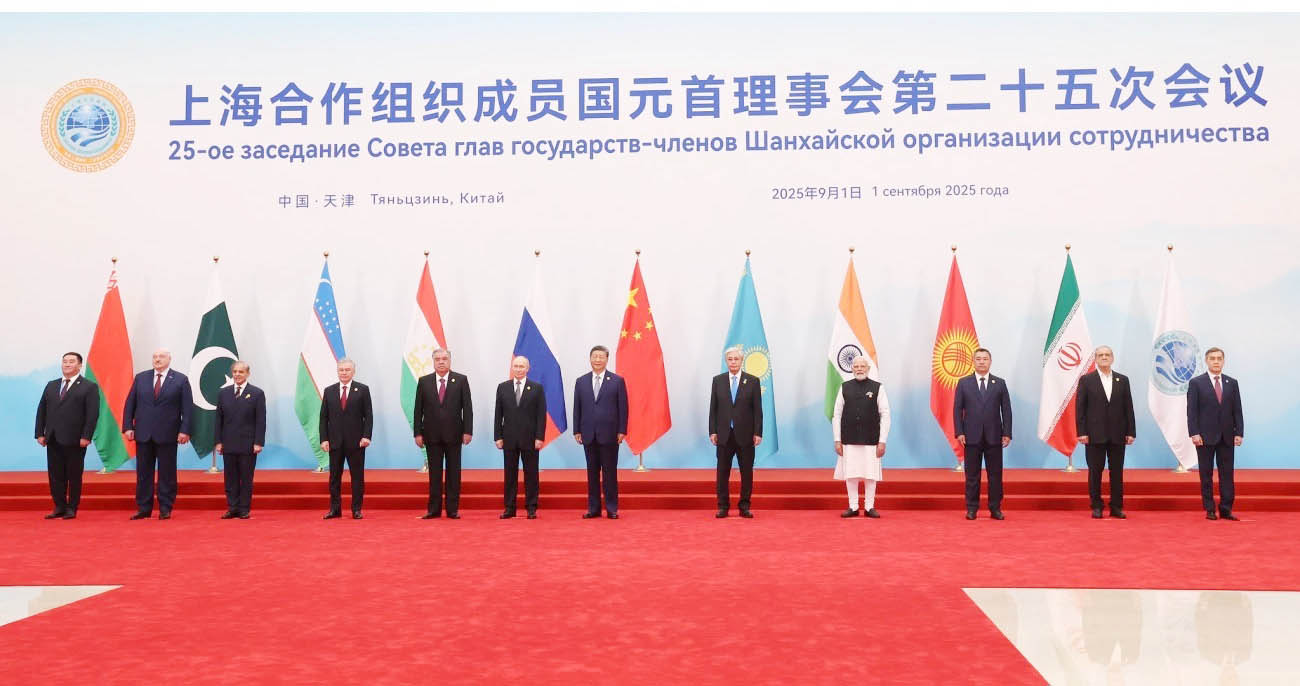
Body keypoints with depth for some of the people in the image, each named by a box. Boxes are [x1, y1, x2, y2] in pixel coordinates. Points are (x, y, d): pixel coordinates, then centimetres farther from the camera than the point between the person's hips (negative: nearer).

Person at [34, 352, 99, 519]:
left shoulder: (89, 387, -1)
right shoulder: (51, 386, 16)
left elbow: (93, 414, -8)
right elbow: (41, 410, 14)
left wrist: (86, 436, -15)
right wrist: (40, 433, 5)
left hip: (75, 440, -5)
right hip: (53, 439, 5)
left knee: (74, 476, 2)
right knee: (55, 476, 6)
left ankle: (72, 509, 10)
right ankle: (59, 508, 14)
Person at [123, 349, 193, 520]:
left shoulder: (180, 380, 0)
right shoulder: (140, 378, 9)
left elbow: (187, 408, -3)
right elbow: (130, 404, 9)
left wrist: (184, 430, -11)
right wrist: (128, 427, 0)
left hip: (167, 435, -3)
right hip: (143, 434, 3)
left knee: (167, 474, 2)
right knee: (143, 473, 6)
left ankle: (165, 509, 9)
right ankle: (143, 509, 13)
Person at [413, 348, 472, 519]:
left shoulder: (461, 380, 2)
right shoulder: (424, 381, 5)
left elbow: (467, 407, -1)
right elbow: (418, 409, 5)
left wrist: (468, 431, -8)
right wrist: (418, 433, -1)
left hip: (453, 434, -1)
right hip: (432, 434, 1)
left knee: (454, 472, 4)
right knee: (434, 473, 5)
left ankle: (453, 509, 9)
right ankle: (434, 509, 10)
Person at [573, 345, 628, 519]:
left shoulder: (617, 381, 1)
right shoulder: (581, 381, 9)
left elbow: (623, 407, -1)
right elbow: (577, 408, 9)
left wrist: (621, 431, -6)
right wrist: (576, 431, 3)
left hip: (609, 434, -3)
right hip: (588, 435, 3)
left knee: (610, 472, 1)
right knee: (592, 472, 7)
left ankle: (612, 508, 7)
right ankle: (593, 508, 12)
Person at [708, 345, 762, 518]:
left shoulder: (753, 381, 2)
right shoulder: (718, 380, 6)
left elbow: (757, 409, 0)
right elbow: (713, 408, 5)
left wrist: (758, 433, -5)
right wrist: (712, 431, -1)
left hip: (745, 434, -1)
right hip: (724, 434, 1)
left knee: (747, 472, 3)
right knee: (723, 472, 4)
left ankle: (744, 506, 11)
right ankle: (723, 506, 11)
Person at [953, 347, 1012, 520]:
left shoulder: (1000, 383, 6)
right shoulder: (963, 383, 5)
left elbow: (1006, 409, 5)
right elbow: (957, 409, 3)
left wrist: (1007, 433, -3)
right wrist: (959, 432, -6)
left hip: (994, 436, 1)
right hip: (972, 436, -1)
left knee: (995, 474, 4)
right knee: (972, 475, 3)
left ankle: (995, 508, 11)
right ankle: (971, 509, 9)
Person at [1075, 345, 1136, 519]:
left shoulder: (1123, 380, 9)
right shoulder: (1086, 380, 2)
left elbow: (1128, 407, 7)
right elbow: (1080, 408, -1)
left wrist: (1131, 432, 1)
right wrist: (1081, 432, -9)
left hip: (1117, 435, 2)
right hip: (1095, 434, -2)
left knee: (1117, 472, 5)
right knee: (1095, 471, 2)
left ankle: (1117, 507, 11)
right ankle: (1096, 507, 9)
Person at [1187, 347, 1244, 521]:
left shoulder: (1232, 383, 9)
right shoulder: (1196, 383, 0)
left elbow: (1237, 410, 7)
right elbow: (1192, 410, -4)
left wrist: (1239, 433, 0)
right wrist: (1194, 433, -12)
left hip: (1227, 437, 3)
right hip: (1205, 436, -3)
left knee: (1227, 474, 2)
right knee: (1206, 475, 2)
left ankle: (1226, 509, 6)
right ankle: (1210, 510, 8)